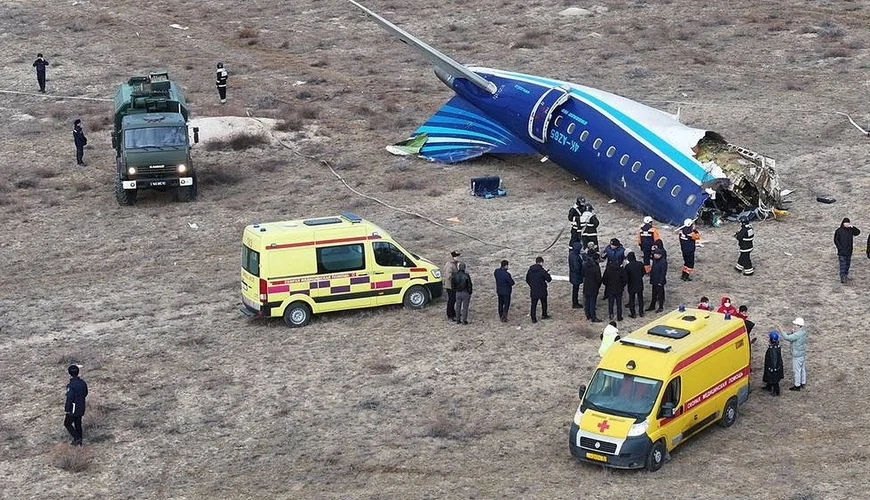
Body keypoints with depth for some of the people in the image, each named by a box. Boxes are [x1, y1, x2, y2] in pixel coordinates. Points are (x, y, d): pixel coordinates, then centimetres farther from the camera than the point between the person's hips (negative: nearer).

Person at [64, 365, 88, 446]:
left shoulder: (71, 386, -26)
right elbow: (85, 393, 12)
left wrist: (66, 409, -14)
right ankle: (78, 441, 30)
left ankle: (77, 439, 6)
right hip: (81, 408, 7)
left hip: (73, 409, -7)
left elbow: (70, 399, -24)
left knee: (67, 424, 13)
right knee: (78, 424, 20)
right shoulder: (83, 383, -2)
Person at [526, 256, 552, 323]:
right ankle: (544, 315, 33)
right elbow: (549, 279, -11)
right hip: (542, 291, -3)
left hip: (533, 291, 3)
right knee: (544, 303, 20)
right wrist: (548, 274, 9)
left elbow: (527, 280, 9)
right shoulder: (542, 270, -17)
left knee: (533, 304, 8)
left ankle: (533, 319, 7)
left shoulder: (530, 270, -2)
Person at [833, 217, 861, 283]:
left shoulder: (850, 230, 7)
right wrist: (840, 248, -12)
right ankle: (842, 278, -12)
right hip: (842, 252, -5)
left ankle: (846, 276, 26)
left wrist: (852, 227, -14)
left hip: (849, 251, 5)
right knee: (843, 265, -10)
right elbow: (836, 240, -5)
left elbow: (858, 232, -1)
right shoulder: (839, 231, -6)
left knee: (848, 264, 14)